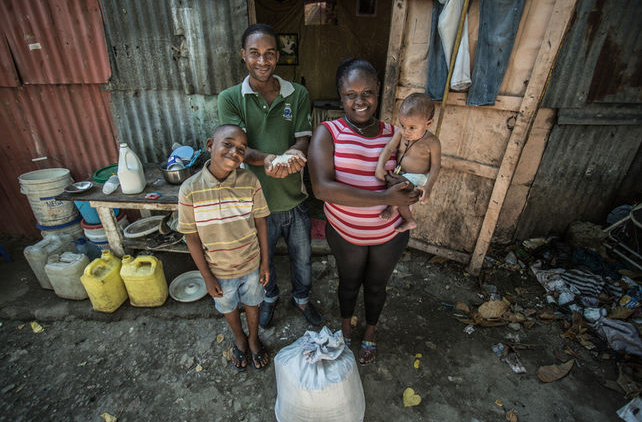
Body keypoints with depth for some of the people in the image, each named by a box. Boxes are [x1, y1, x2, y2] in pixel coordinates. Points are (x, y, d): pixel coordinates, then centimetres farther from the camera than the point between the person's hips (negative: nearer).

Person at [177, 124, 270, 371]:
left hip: (251, 264, 0)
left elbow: (260, 222, -8)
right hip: (219, 269, 0)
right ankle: (239, 339, 57)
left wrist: (265, 262, -3)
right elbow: (192, 237, -12)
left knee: (252, 302, 24)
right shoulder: (190, 190, -21)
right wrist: (207, 277, -7)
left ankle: (253, 338, 54)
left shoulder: (250, 182, -19)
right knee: (228, 307, 26)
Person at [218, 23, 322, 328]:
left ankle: (302, 298, 51)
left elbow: (303, 140, -9)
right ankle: (270, 297, 54)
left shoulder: (298, 95, -3)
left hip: (294, 199, 2)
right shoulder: (230, 98, -7)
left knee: (302, 257, 21)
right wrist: (267, 159, -39)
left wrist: (291, 155, -34)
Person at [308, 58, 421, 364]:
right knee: (349, 283, 24)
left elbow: (413, 179, 3)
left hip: (389, 234, 2)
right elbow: (322, 188, -30)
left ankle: (370, 333, 55)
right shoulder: (327, 133, -17)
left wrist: (403, 183, -24)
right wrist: (384, 197, -34)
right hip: (345, 233, -2)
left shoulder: (394, 133, -6)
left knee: (376, 286, 24)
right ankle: (345, 326, 57)